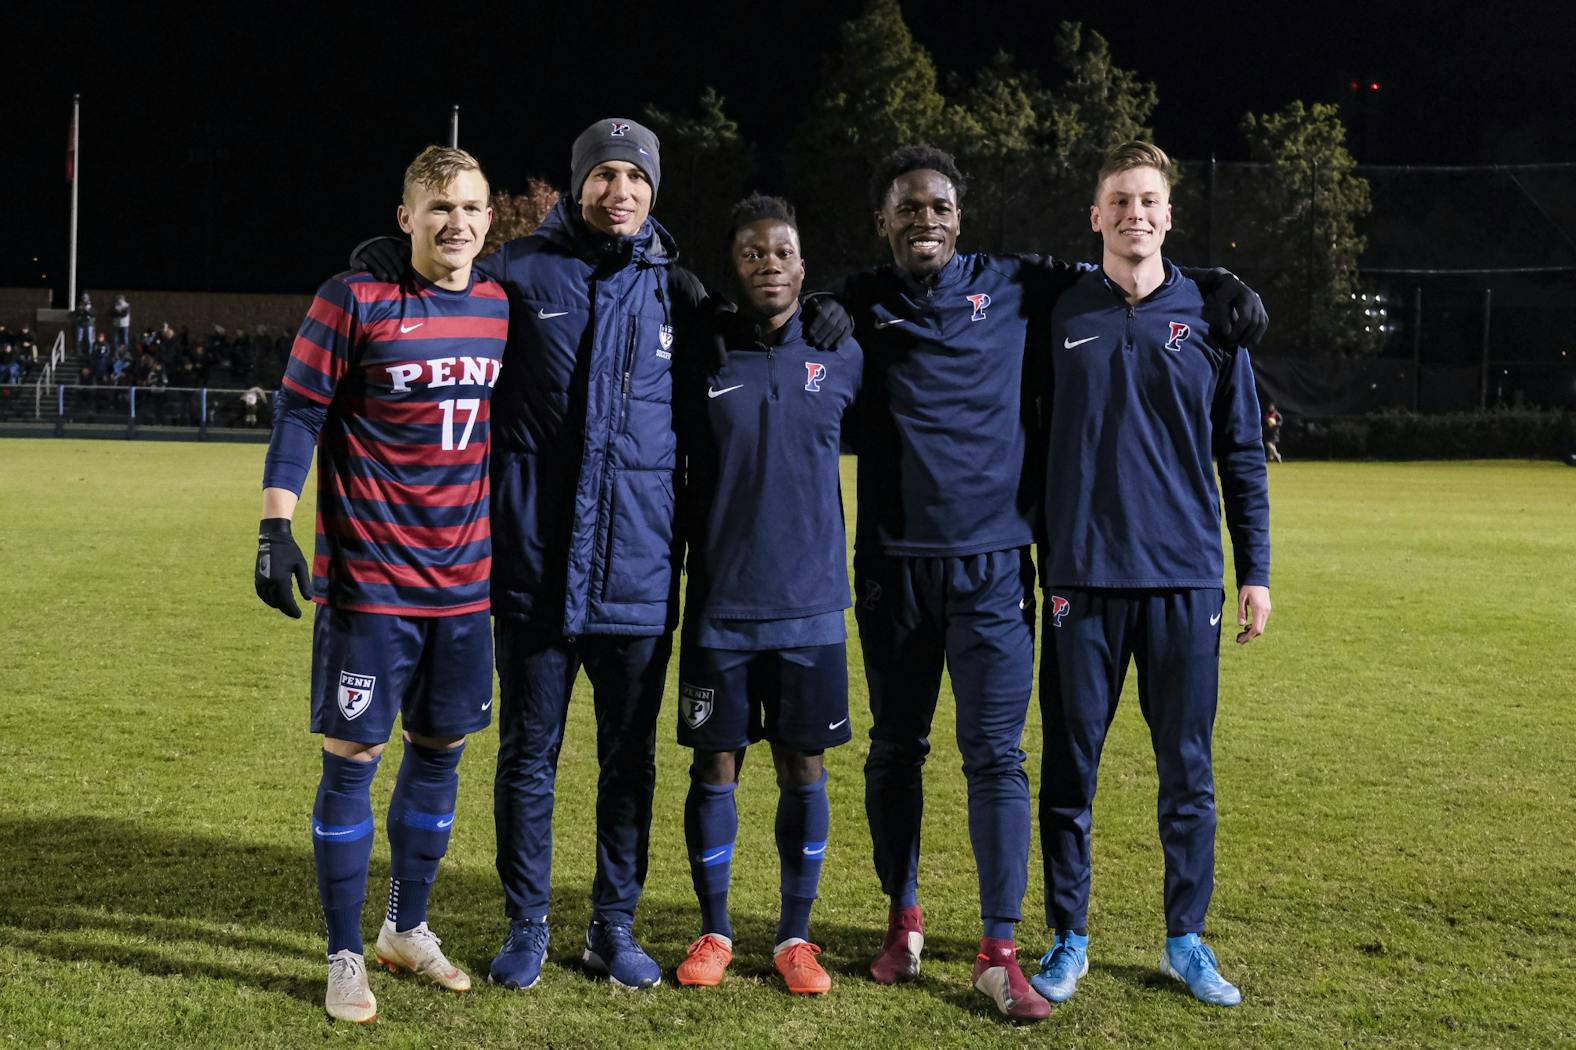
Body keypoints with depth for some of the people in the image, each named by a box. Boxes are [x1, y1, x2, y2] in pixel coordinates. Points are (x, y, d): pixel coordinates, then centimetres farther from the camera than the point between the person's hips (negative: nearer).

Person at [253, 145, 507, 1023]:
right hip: (369, 579, -5)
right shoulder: (354, 299, -8)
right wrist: (277, 529, -14)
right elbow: (299, 415, -7)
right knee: (352, 758, 1)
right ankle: (346, 958, 15)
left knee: (442, 749, 13)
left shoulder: (500, 308, 6)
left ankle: (409, 928, 31)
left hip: (466, 579, 5)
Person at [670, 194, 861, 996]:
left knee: (803, 768, 6)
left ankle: (795, 936, 20)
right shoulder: (700, 359, 0)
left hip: (810, 606, 1)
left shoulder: (840, 357, 3)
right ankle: (713, 931, 21)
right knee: (715, 766, 6)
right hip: (719, 606, -1)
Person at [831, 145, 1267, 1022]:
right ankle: (904, 918, 28)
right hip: (893, 568, 1)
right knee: (896, 749, 11)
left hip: (993, 564, -1)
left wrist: (1216, 285, 6)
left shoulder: (1016, 286, 4)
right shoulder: (859, 307, 6)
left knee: (996, 754, -4)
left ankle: (1000, 951, 3)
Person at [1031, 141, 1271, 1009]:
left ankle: (1186, 940, 21)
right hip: (1082, 577, 0)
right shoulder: (1058, 317, 4)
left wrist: (1255, 570, 5)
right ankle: (1068, 939, 18)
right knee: (1070, 768, 5)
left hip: (1185, 579, 1)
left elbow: (1242, 454, 8)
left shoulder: (1210, 318, 5)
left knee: (1187, 772, 7)